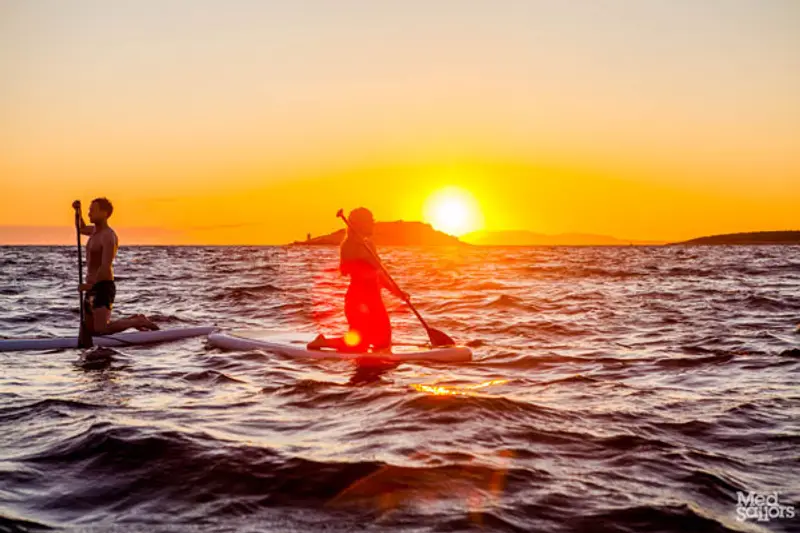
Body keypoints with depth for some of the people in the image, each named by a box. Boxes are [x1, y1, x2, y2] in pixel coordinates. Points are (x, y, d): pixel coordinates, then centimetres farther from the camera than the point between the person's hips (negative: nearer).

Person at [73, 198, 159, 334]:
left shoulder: (108, 236, -15)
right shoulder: (96, 230, 13)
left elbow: (106, 266, -23)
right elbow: (81, 229, 35)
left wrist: (91, 284, -21)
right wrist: (78, 211, 18)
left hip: (103, 288, -10)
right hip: (93, 289, 10)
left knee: (101, 330, -21)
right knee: (91, 330, 13)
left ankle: (137, 322, -2)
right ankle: (133, 320, 22)